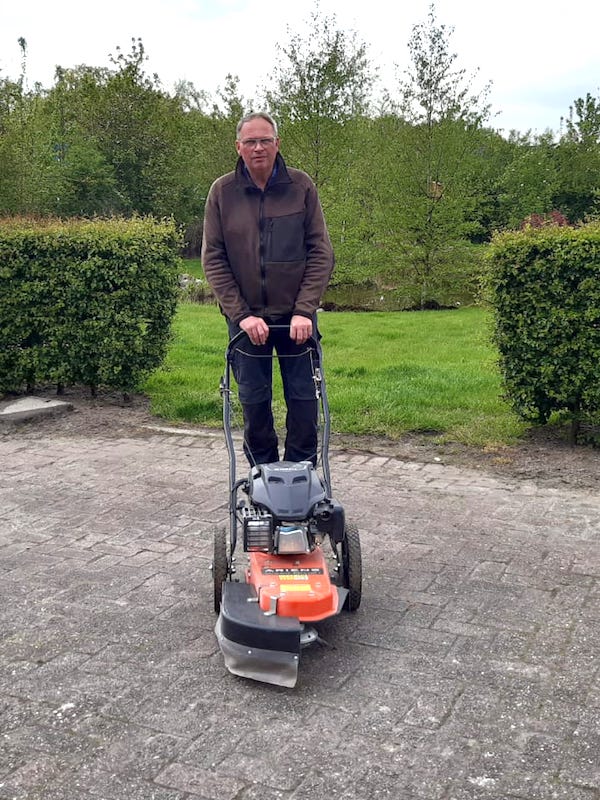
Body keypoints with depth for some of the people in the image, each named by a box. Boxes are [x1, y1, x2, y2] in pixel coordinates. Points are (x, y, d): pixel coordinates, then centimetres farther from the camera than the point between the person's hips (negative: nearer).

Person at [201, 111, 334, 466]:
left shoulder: (301, 186, -1)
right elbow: (213, 259, -2)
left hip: (296, 317, 0)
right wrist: (242, 314, -11)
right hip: (247, 318, 1)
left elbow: (321, 253, -3)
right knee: (254, 401, 8)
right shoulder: (222, 191, 0)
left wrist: (304, 310, -13)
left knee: (304, 398, 3)